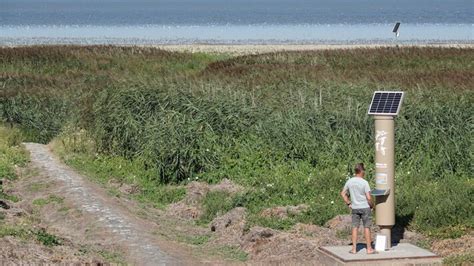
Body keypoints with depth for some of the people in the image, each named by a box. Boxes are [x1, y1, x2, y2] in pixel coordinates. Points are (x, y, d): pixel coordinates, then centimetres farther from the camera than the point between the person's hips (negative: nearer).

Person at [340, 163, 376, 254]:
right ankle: (369, 249, 10)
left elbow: (343, 193, 10)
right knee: (366, 227, 4)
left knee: (355, 228, 8)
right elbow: (369, 198, -17)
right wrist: (371, 205, 1)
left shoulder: (349, 181, 0)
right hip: (365, 207, -4)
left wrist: (348, 203, 15)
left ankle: (354, 249, 8)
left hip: (354, 208, 4)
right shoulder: (364, 183, -15)